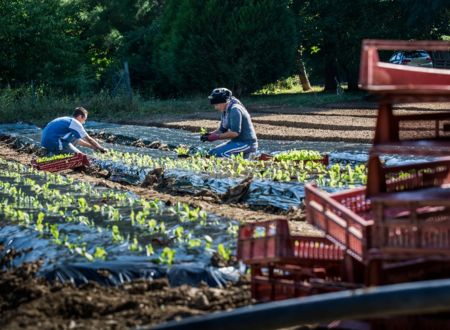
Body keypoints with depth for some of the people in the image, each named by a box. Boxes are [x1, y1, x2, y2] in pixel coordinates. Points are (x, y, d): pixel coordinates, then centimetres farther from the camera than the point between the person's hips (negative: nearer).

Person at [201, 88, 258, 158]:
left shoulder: (235, 110, -19)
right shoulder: (225, 112, 11)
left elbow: (235, 132, -26)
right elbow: (222, 130, 18)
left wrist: (216, 137, -20)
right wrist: (210, 134, -2)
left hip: (247, 143, -10)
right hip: (237, 142, 10)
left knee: (218, 153, -26)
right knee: (211, 153, 9)